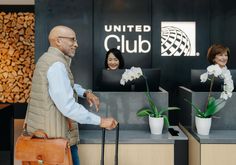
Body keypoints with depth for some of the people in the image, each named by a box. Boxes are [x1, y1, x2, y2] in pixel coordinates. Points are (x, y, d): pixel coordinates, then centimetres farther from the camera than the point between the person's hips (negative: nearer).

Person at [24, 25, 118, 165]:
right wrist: (101, 121, -23)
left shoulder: (49, 59, 12)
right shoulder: (56, 64, -21)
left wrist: (85, 92, 10)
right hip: (56, 135, -10)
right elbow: (68, 106, -29)